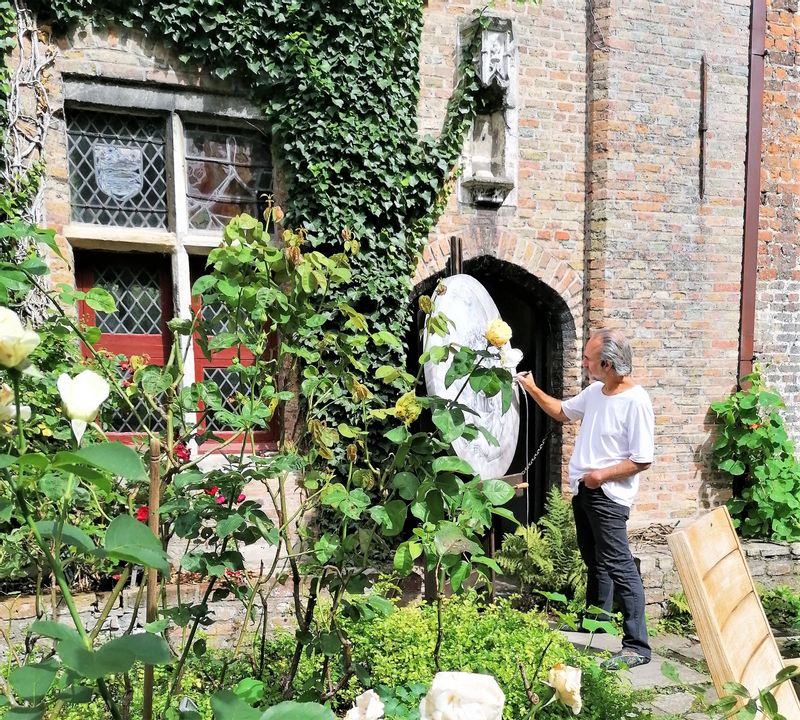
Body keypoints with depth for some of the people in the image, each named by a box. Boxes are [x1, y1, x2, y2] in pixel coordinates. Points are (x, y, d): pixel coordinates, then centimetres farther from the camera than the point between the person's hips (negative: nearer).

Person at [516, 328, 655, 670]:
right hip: (584, 490, 9)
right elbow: (562, 412, 24)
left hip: (608, 495, -9)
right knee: (594, 562, 22)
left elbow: (642, 460, -19)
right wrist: (532, 389, 16)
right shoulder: (594, 391, 6)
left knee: (619, 568, -8)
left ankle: (637, 646, -1)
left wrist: (601, 475, -18)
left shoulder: (635, 401, -19)